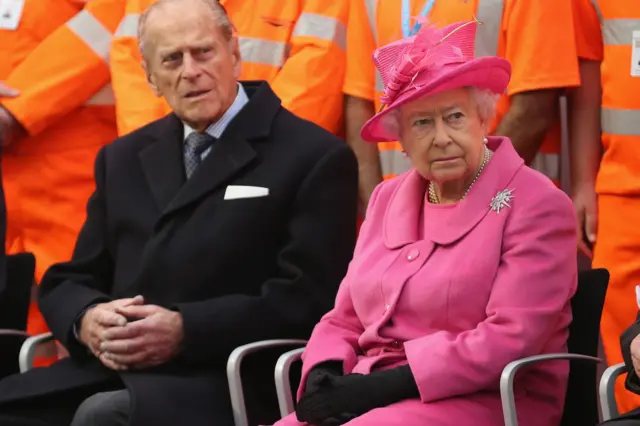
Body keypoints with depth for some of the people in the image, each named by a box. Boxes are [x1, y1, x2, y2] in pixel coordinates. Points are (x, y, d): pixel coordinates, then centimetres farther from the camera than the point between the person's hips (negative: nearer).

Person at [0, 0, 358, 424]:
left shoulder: (315, 157, 3)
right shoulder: (123, 159, 22)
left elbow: (307, 297, -6)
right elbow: (68, 282, 22)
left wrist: (186, 330, -16)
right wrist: (86, 319, -3)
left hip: (225, 381, -6)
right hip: (113, 370, 6)